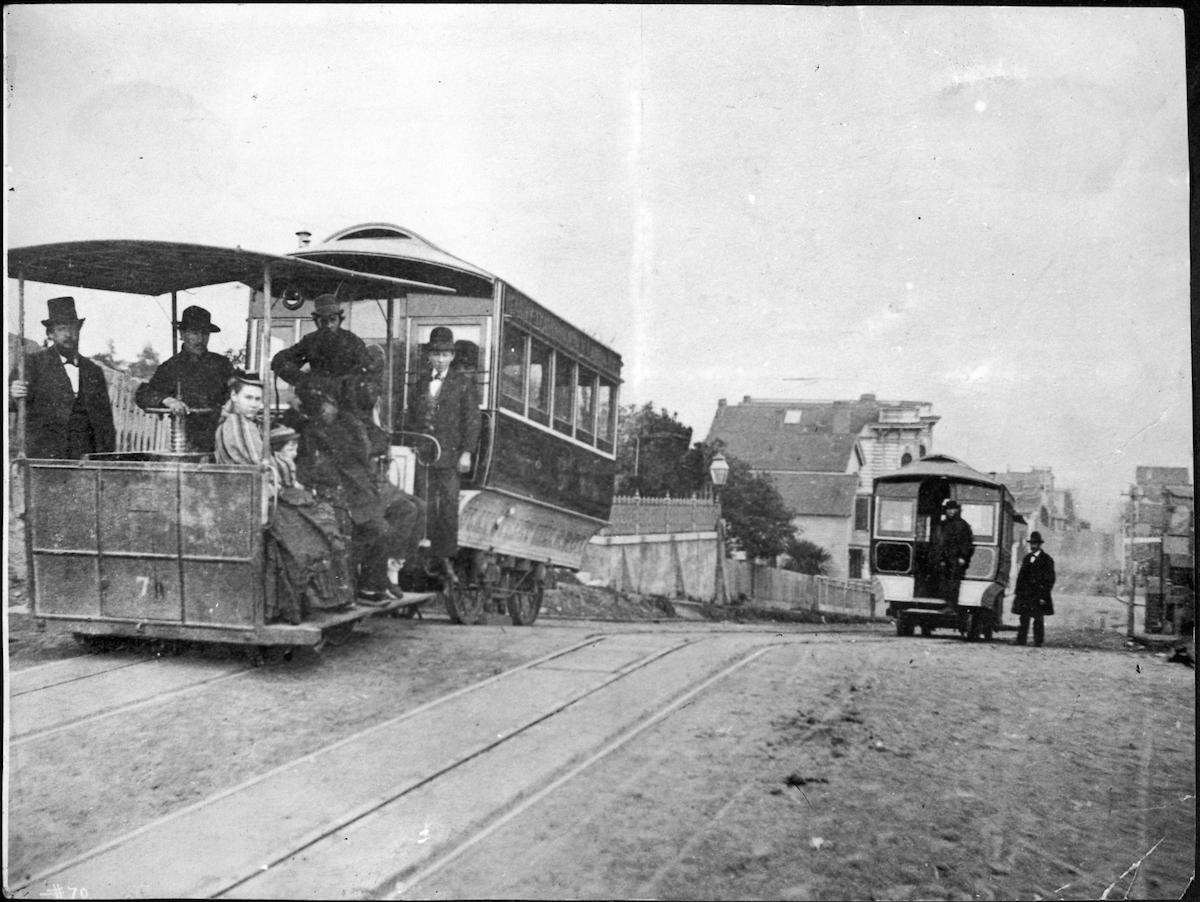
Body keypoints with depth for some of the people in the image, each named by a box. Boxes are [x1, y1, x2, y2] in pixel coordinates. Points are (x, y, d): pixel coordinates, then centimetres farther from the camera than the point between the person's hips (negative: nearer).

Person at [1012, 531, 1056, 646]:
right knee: (1024, 617, 1)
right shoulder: (1026, 558, 16)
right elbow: (1020, 576, 17)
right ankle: (1021, 639, 1)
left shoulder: (1047, 560, -2)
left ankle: (1038, 641, 7)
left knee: (1038, 619, 1)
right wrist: (1017, 592, 10)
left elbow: (1050, 579, -5)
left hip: (1039, 595, -4)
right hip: (1025, 594, 4)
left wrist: (1044, 596, -12)